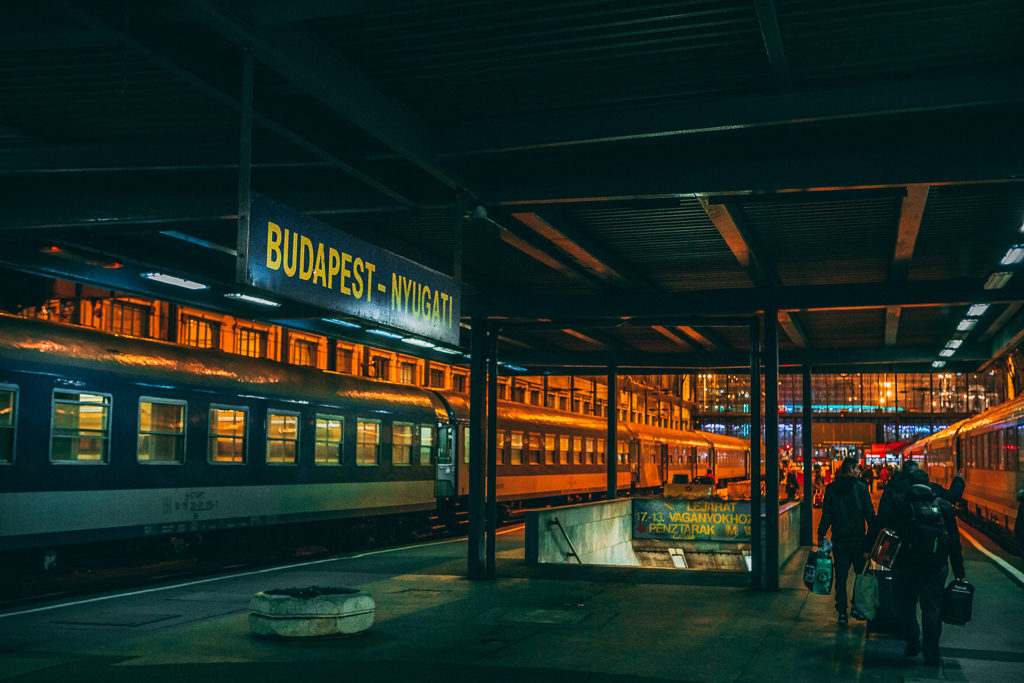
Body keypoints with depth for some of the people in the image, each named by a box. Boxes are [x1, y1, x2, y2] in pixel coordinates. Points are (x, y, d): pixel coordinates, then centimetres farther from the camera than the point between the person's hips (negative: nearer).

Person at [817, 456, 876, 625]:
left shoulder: (831, 489, -1)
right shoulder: (861, 488, -7)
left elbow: (826, 515, -1)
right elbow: (870, 514, -6)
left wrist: (821, 536, 5)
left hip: (839, 540, 2)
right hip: (858, 538, -2)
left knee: (841, 576, 5)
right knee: (861, 573, 16)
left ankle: (842, 613, 2)